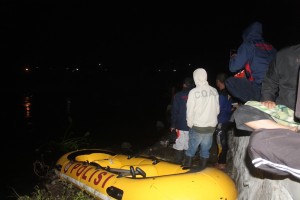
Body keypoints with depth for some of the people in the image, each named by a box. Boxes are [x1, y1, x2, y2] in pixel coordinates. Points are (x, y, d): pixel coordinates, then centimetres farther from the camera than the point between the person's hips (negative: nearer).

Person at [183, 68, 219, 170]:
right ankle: (202, 168, 22)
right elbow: (217, 109, 2)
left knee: (191, 149, 10)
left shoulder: (193, 92, -14)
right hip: (211, 126, 3)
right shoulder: (214, 91, -3)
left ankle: (187, 167, 17)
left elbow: (190, 111, -10)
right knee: (205, 149, 13)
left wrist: (190, 124, 5)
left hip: (198, 127, -3)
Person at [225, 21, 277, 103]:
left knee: (229, 81, 1)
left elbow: (233, 68, -4)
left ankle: (252, 102, -5)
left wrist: (233, 57, 18)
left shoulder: (247, 46, 0)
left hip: (259, 89, -7)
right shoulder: (271, 47, 15)